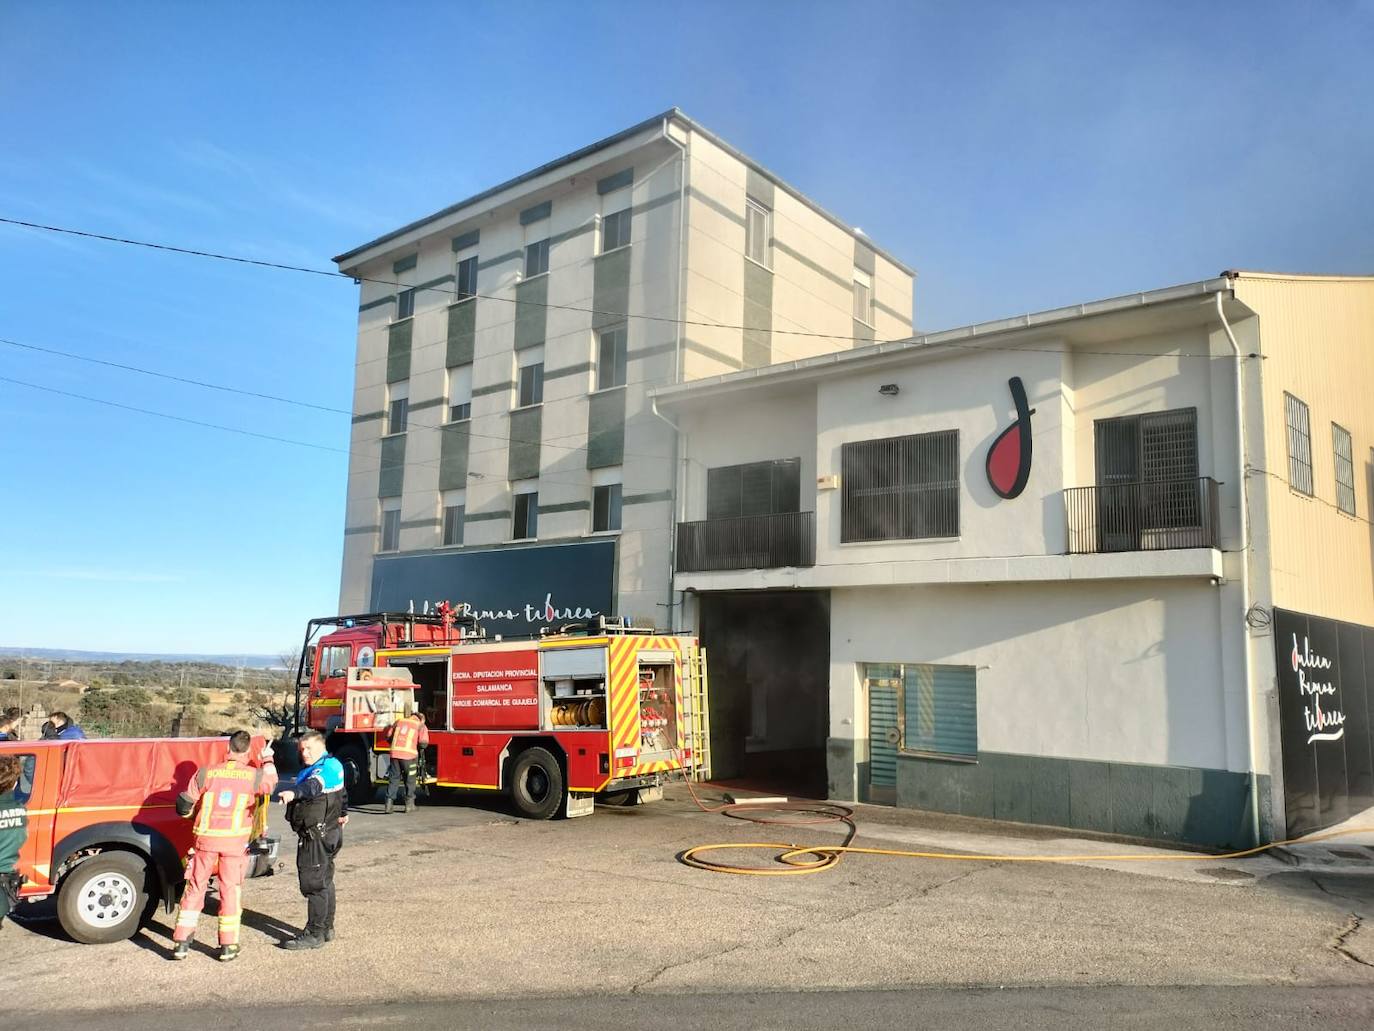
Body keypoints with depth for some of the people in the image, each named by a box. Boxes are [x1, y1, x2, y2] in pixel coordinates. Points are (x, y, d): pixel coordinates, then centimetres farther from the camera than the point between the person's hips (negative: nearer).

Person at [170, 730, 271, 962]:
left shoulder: (206, 773, -2)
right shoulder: (254, 775, -3)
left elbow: (185, 806, 3)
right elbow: (270, 784, 21)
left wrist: (190, 811, 27)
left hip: (206, 839, 1)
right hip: (235, 841, -1)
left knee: (195, 888, 13)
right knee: (231, 891, 9)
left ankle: (182, 944, 16)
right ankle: (228, 946, 13)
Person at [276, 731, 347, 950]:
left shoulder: (326, 767, -18)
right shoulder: (332, 764, 14)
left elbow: (313, 786, -41)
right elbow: (341, 791, 32)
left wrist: (294, 793, -61)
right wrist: (342, 813, 48)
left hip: (317, 836, -11)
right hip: (328, 833, 11)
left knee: (314, 883, -7)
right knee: (324, 881, 18)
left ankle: (314, 934, -2)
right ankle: (326, 928, 28)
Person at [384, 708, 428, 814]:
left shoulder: (399, 721, 20)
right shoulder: (421, 725, 10)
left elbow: (388, 737, 20)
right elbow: (423, 743, -2)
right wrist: (420, 750, 18)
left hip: (395, 754, 3)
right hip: (409, 755, -3)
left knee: (393, 778, 11)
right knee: (410, 780, 12)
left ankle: (389, 803, 5)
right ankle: (409, 804, 15)